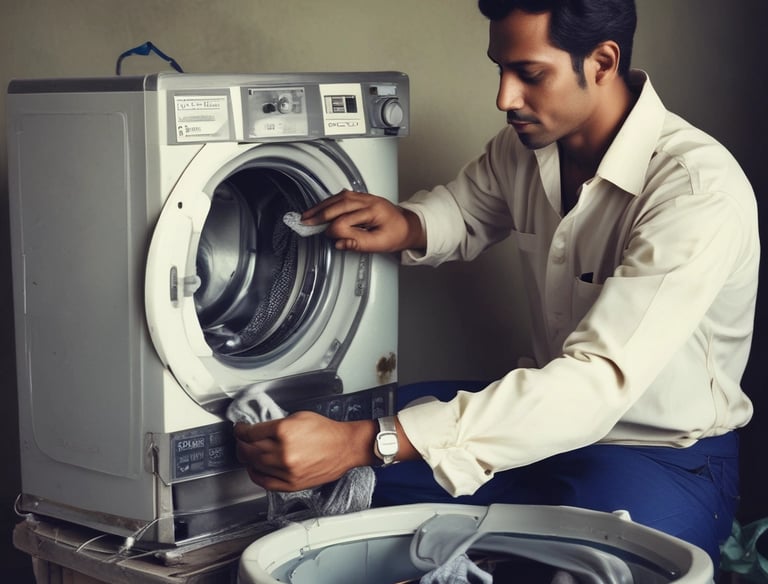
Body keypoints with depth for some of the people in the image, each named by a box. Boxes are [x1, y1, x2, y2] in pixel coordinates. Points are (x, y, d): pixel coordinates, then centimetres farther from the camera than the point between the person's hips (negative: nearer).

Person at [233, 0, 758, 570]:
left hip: (668, 454, -6)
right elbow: (465, 212, 18)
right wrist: (405, 226, -11)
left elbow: (598, 381, -36)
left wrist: (362, 444, -42)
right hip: (553, 417, 7)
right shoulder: (524, 145, -4)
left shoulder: (700, 191, -28)